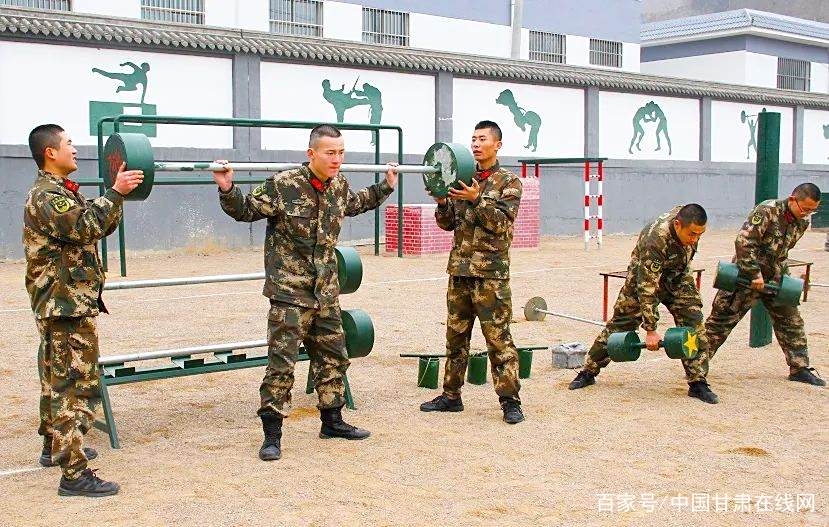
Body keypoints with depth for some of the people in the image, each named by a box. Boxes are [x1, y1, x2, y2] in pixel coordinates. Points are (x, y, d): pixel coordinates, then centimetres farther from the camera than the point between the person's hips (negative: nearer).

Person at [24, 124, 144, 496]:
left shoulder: (59, 191, 18)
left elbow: (100, 227, 18)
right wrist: (115, 193, -24)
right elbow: (87, 227, -28)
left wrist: (117, 192, 7)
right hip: (67, 304, -11)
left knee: (58, 378, 22)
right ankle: (73, 473, -10)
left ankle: (55, 446, 37)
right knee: (77, 384, -11)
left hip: (59, 303, 11)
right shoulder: (46, 195, -16)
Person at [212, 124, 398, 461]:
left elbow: (354, 205, 28)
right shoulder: (283, 185, -15)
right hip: (290, 291, -7)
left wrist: (385, 186, 30)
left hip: (326, 291, 7)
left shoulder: (340, 186, 4)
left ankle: (332, 421, 30)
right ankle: (272, 434, 3)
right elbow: (246, 210, -5)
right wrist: (227, 189, -21)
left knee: (332, 357, 15)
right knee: (281, 363, -5)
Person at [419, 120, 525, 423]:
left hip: (491, 272, -5)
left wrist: (476, 199, -23)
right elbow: (448, 223, 12)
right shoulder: (463, 182, 14)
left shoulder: (508, 181, 0)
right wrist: (442, 202, -7)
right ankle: (451, 395, 22)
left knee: (499, 338, -4)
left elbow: (502, 222, -12)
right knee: (456, 335, 12)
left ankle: (510, 401, 2)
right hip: (460, 269, 6)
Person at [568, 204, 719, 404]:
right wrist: (650, 330, -33)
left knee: (693, 323, -9)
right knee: (620, 324, 1)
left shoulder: (687, 217, -20)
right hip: (644, 278, -5)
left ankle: (697, 383, -3)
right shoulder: (655, 241, -39)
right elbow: (647, 288, -35)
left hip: (678, 277, 5)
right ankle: (588, 372, 14)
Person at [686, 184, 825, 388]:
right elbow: (744, 242, -26)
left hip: (774, 277, 7)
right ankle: (697, 367, 2)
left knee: (791, 321, 11)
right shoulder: (766, 211, -21)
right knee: (721, 319, -4)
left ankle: (799, 368, 23)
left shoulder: (802, 222, 1)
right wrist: (755, 275, -25)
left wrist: (779, 277, 6)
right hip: (747, 275, -7)